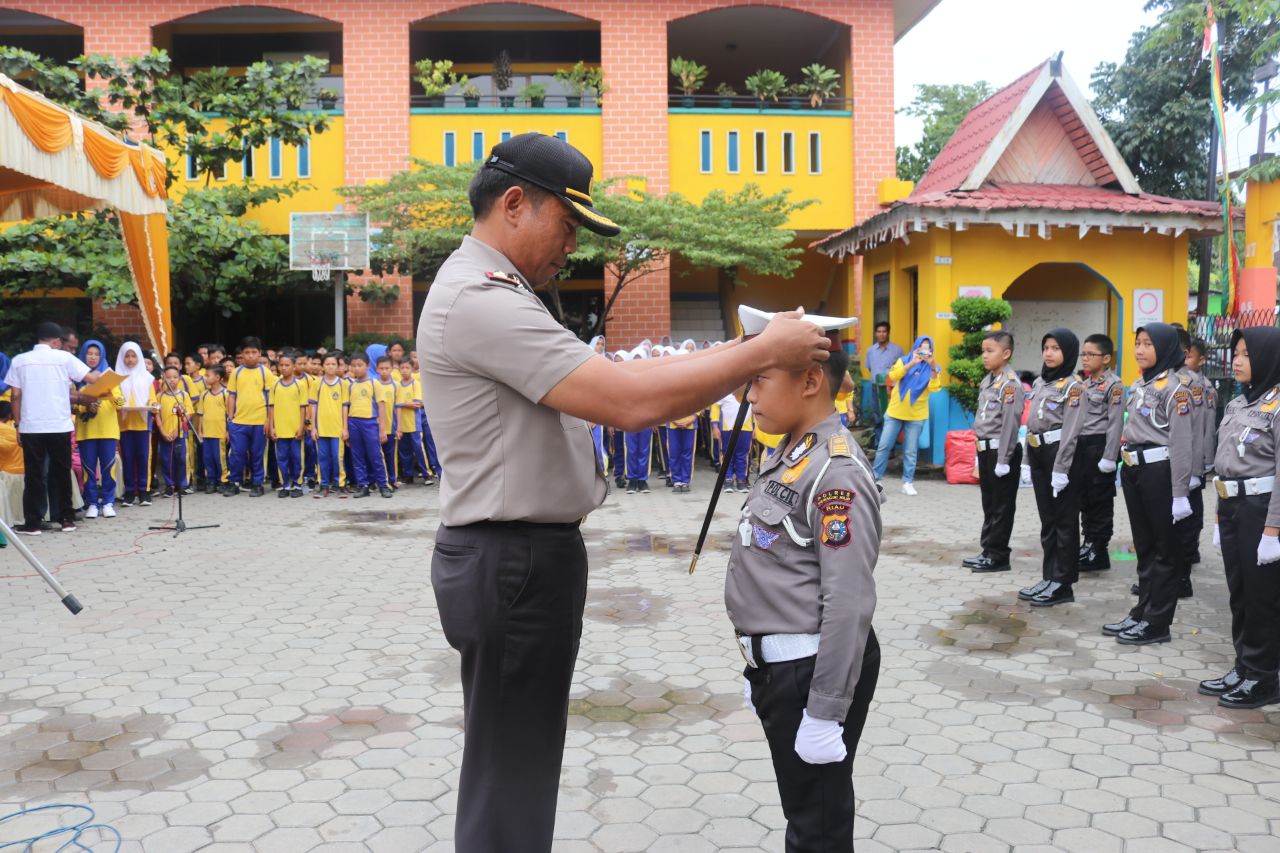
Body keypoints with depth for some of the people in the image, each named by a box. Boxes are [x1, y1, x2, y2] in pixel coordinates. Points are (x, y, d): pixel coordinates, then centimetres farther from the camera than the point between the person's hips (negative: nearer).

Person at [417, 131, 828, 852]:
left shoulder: (490, 293, 16)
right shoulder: (482, 300, -21)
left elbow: (603, 383, 15)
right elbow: (630, 402, -28)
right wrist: (767, 352, -19)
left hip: (521, 556, 11)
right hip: (516, 564, -11)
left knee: (515, 766, 22)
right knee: (510, 777, 3)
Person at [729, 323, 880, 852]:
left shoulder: (836, 473, -21)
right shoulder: (789, 457, 9)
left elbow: (849, 603, -24)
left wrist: (825, 710, -22)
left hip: (814, 670, -9)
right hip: (779, 665, 9)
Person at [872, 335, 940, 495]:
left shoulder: (932, 368, 1)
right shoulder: (903, 361, 2)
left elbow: (934, 388, -15)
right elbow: (893, 376, -17)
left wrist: (933, 367, -28)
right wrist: (911, 363, -27)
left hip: (916, 416, 0)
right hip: (894, 412, 1)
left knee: (910, 451, 2)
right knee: (884, 446, 3)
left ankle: (908, 482, 10)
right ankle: (875, 478, 13)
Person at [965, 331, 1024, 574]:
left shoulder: (1010, 384, -15)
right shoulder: (987, 381, 12)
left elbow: (1010, 424, -18)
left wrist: (1003, 460, -19)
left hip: (1001, 450, -9)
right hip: (986, 449, 9)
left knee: (1002, 506, 1)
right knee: (989, 504, 14)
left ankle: (998, 556, 7)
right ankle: (988, 551, 23)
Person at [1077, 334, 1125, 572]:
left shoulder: (1113, 385, -10)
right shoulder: (1084, 383, 13)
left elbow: (1115, 423, -14)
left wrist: (1109, 456, -18)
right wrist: (1074, 446, 14)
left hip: (1100, 445, -7)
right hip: (1081, 445, 8)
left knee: (1100, 500, 1)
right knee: (1084, 498, 12)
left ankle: (1098, 552, 8)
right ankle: (1088, 543, 21)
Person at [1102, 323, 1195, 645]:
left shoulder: (1174, 388, -12)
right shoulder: (1138, 385, 13)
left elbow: (1181, 443, -15)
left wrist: (1180, 493, -17)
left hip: (1159, 471, -8)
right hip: (1134, 469, 8)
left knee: (1164, 549, 3)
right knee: (1143, 546, 15)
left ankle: (1157, 622, 9)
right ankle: (1142, 612, 23)